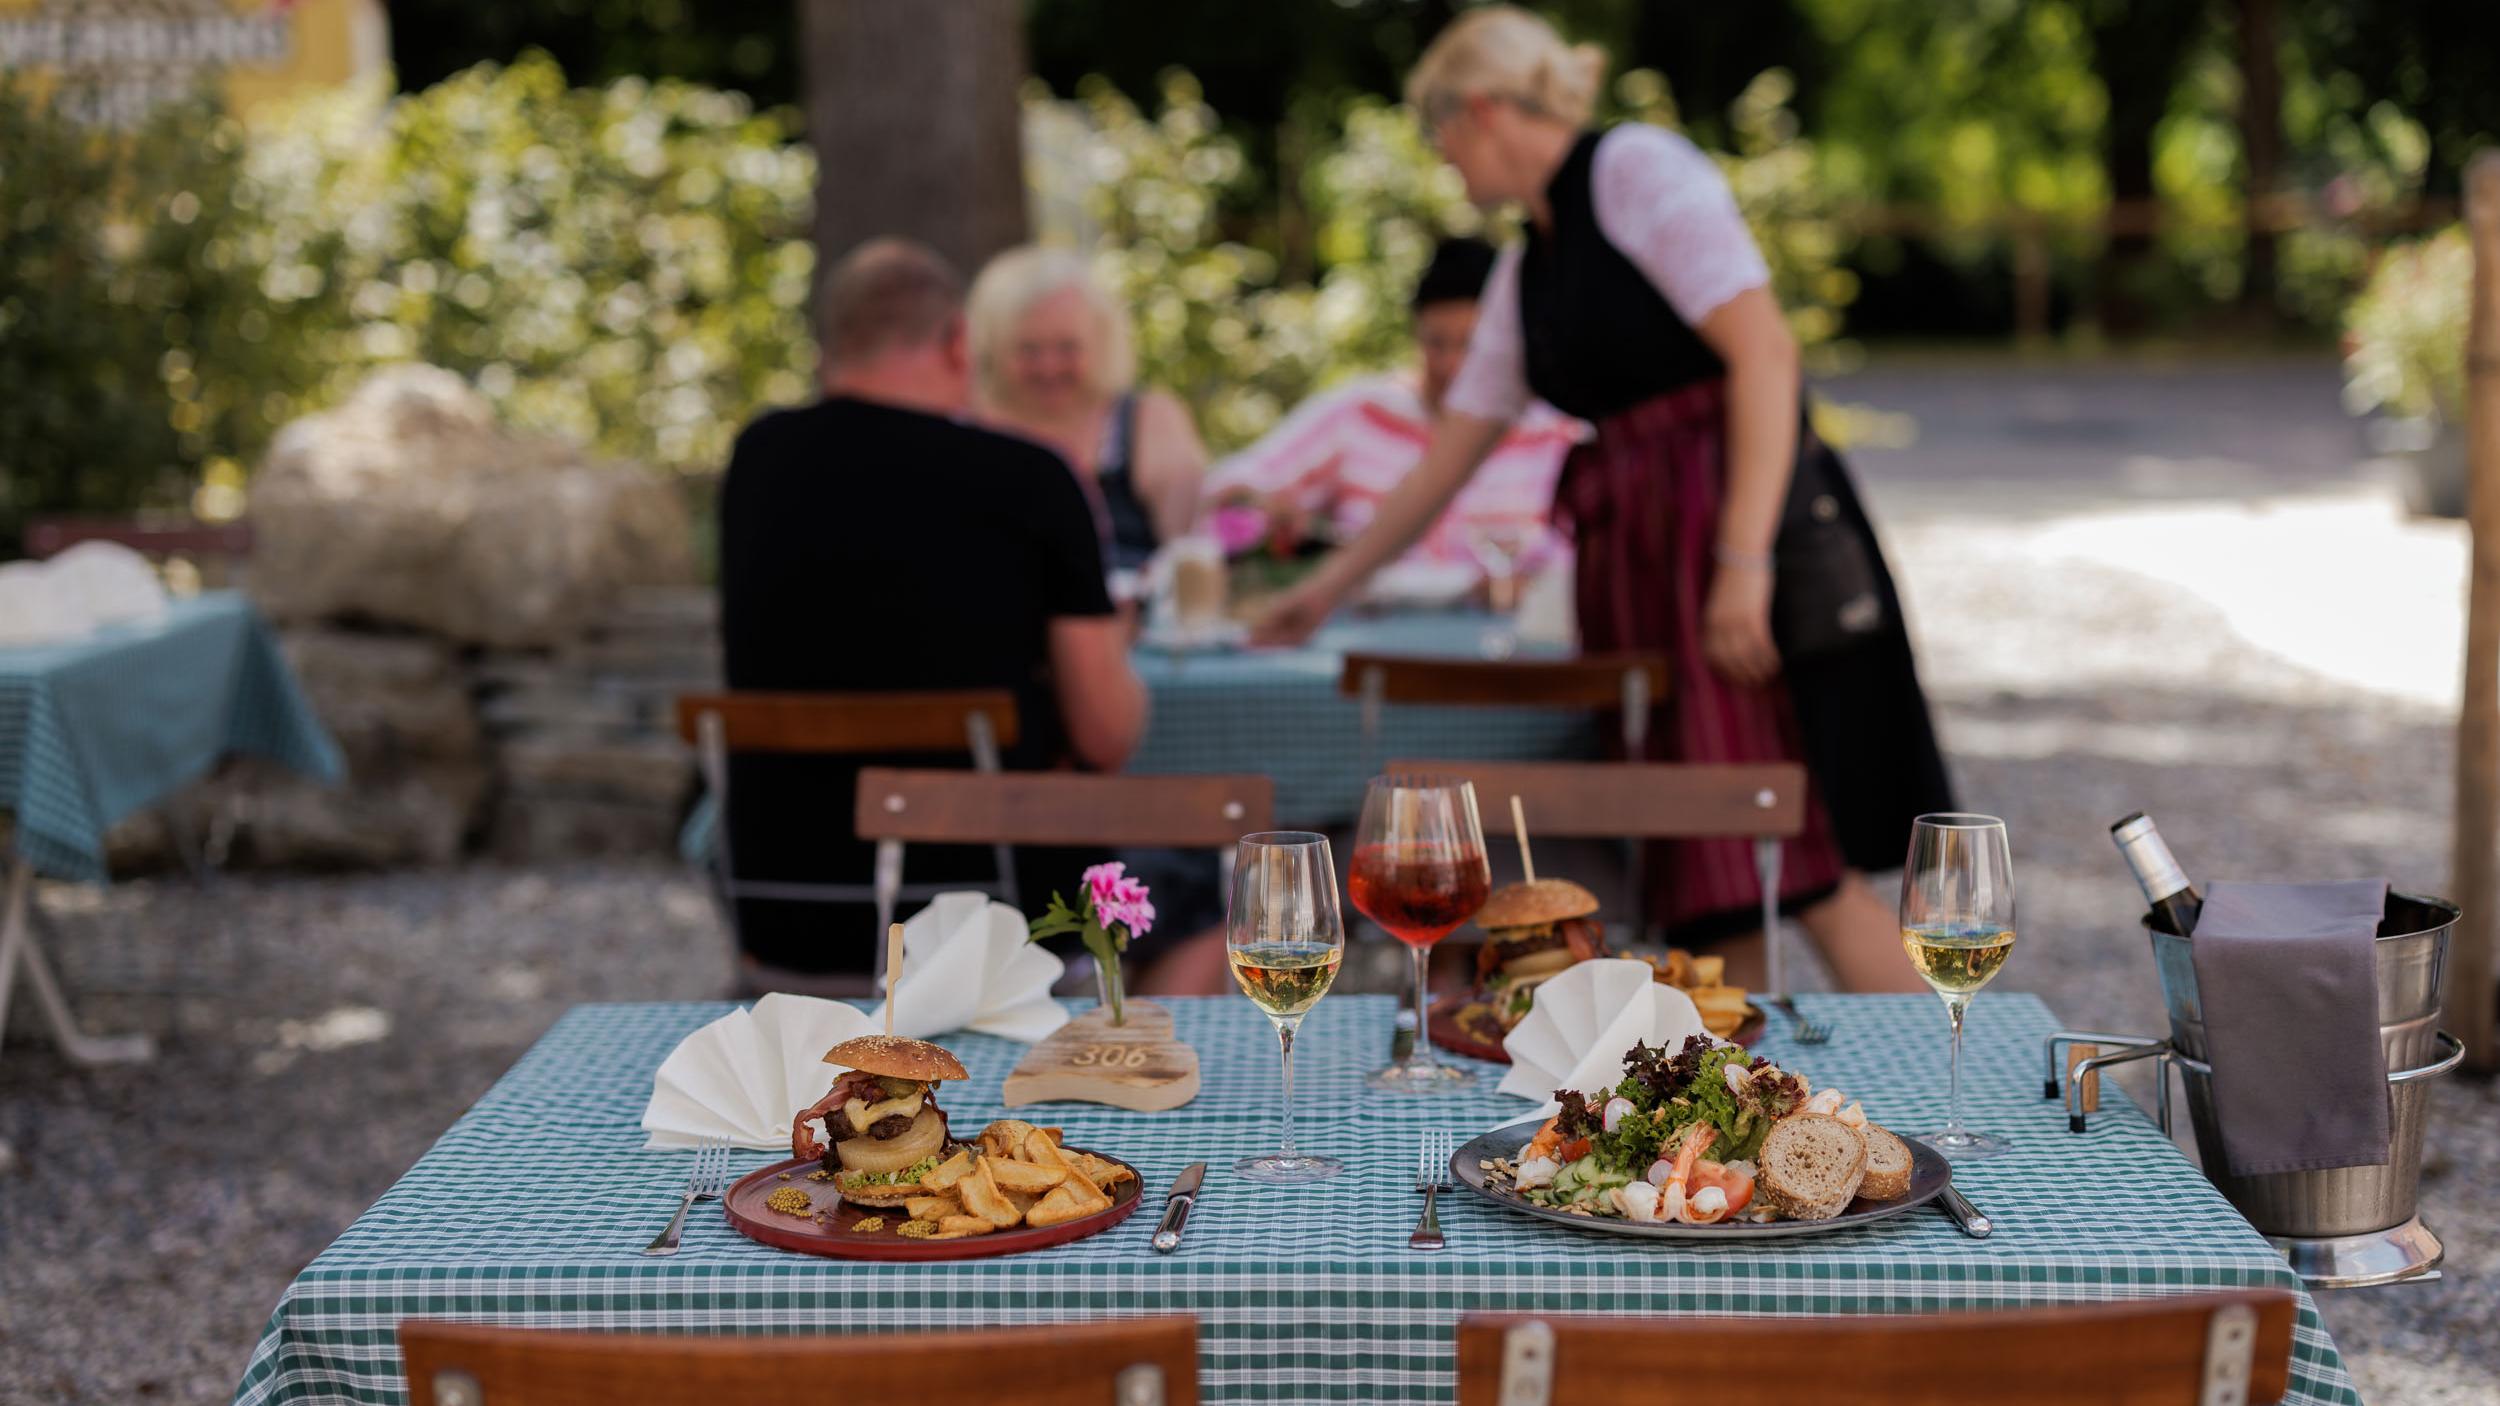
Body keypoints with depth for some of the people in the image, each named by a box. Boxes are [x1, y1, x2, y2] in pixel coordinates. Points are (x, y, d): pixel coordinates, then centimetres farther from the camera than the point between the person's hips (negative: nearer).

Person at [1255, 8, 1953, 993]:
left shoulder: (1637, 170, -5)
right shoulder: (1525, 267, 19)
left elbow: (1764, 351, -14)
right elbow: (1450, 456, 27)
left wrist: (1743, 561, -22)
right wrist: (1330, 587, 32)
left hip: (1737, 524, -8)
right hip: (1628, 559, 8)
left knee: (1798, 864, -13)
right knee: (1699, 883, 2)